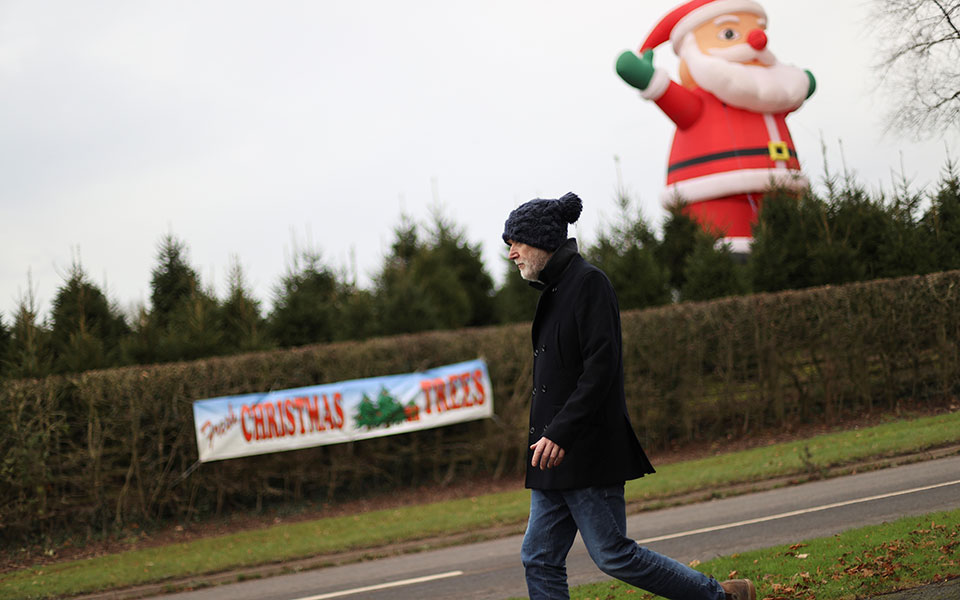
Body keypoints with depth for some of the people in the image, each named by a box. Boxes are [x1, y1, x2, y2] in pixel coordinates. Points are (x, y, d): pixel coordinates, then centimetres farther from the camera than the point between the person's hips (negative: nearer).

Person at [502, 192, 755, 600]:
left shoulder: (588, 282, -11)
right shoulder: (555, 290, 16)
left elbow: (601, 366, -20)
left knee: (612, 554, -6)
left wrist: (559, 432, -24)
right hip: (556, 458, 9)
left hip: (586, 452, -9)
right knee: (540, 559, 4)